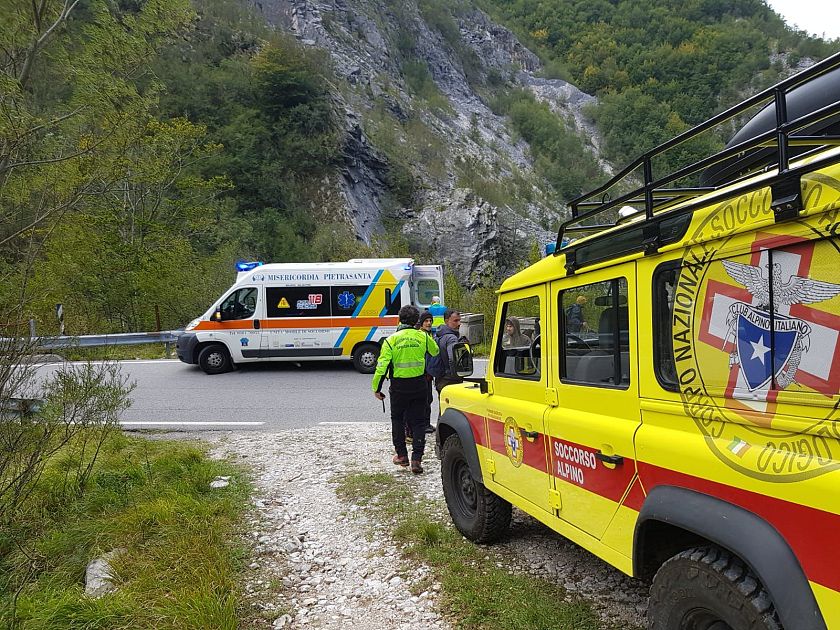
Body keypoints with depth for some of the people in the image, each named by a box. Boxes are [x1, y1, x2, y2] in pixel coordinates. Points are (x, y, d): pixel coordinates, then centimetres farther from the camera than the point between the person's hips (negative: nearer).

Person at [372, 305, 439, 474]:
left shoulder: (391, 340, -9)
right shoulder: (423, 336, -4)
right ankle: (416, 459, 1)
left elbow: (382, 366, -11)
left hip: (399, 386, -1)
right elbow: (435, 352, 17)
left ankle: (402, 455, 23)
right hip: (419, 385, 1)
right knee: (418, 422, 8)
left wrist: (376, 388, -2)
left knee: (397, 419, 19)